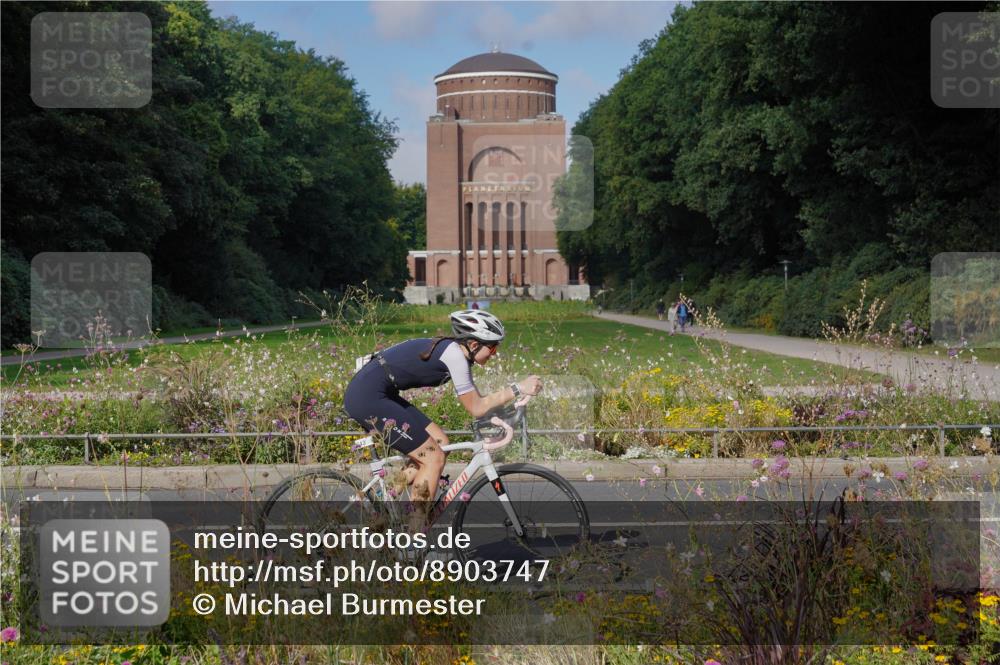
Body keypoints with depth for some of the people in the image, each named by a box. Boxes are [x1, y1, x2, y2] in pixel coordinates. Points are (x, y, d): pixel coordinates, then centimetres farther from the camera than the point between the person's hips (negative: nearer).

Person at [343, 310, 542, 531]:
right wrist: (518, 389, -12)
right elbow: (476, 408, -12)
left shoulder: (451, 349, 14)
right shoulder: (454, 354, -14)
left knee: (439, 442, 11)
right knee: (433, 459, -7)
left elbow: (476, 401, 18)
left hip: (374, 395, 10)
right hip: (367, 398, -10)